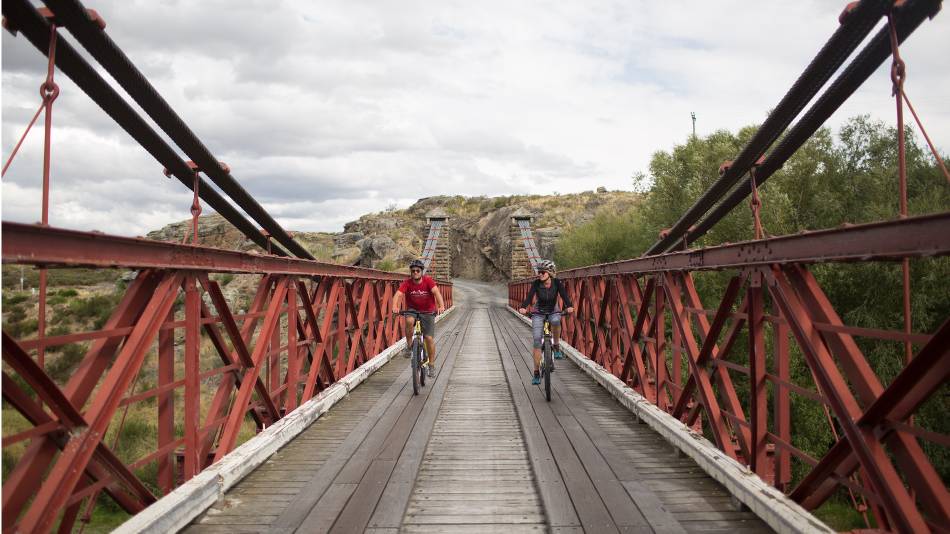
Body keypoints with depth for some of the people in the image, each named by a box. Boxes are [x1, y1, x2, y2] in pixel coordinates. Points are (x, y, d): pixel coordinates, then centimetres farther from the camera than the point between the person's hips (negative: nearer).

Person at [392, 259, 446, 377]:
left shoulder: (428, 280, -17)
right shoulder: (407, 283, -14)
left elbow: (436, 292, -31)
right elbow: (398, 294, -28)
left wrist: (441, 306, -49)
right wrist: (395, 306, -49)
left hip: (428, 311, 0)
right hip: (412, 310, 1)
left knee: (429, 338, -7)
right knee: (409, 321, -34)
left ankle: (432, 365, 9)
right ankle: (409, 345, -11)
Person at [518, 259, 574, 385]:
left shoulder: (557, 283, -16)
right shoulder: (536, 284, -17)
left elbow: (564, 295, -30)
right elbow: (529, 296, -30)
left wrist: (569, 306, -50)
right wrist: (523, 307, -50)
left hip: (553, 311, 0)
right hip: (539, 313, 0)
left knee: (556, 321, -37)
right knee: (537, 341, -11)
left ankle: (557, 347, -14)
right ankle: (536, 373, -2)